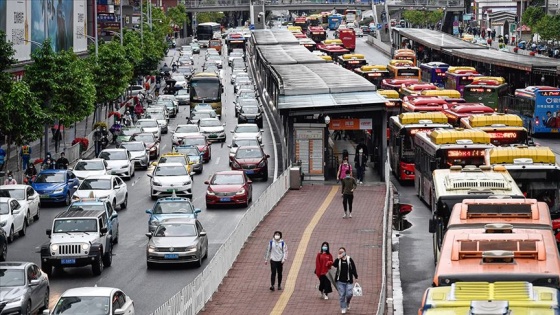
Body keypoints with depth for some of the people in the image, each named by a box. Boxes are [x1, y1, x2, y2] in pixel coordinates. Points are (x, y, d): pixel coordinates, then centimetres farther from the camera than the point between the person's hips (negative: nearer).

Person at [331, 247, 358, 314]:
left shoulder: (349, 259, -1)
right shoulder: (338, 260, 1)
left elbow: (353, 268, 3)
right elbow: (334, 265, -19)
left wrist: (356, 276, 3)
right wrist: (338, 258, -24)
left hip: (348, 281, -1)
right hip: (340, 281, 1)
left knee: (349, 294, -6)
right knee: (342, 295, 2)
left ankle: (347, 303, 26)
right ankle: (343, 308, 14)